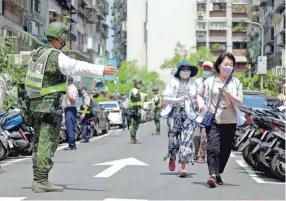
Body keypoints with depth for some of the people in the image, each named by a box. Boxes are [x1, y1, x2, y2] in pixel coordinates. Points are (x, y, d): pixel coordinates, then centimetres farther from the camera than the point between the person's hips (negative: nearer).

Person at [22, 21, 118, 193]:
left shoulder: (37, 53, 11)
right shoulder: (57, 57, -16)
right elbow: (79, 67, -26)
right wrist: (102, 70, -30)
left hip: (35, 103, 9)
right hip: (49, 104, -9)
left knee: (39, 143, 13)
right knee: (47, 144, -6)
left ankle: (37, 180, 18)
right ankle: (42, 181, -7)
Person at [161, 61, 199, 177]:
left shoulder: (193, 84, 14)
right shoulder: (173, 82, 4)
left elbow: (196, 96, 29)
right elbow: (166, 97, -2)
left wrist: (197, 102, 8)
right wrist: (178, 100, -15)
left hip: (188, 114, 2)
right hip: (175, 113, -1)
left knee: (187, 139, -10)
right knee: (173, 137, 2)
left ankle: (183, 168, -12)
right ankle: (173, 158, 35)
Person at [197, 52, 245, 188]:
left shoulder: (236, 83, 8)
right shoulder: (210, 81, 5)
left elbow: (240, 102, 1)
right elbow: (199, 94, 18)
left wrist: (230, 95, -16)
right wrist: (201, 104, -1)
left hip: (230, 122, 3)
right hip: (213, 120, -2)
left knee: (225, 150, 8)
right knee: (213, 148, -17)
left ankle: (218, 173, 24)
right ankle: (212, 175, -27)